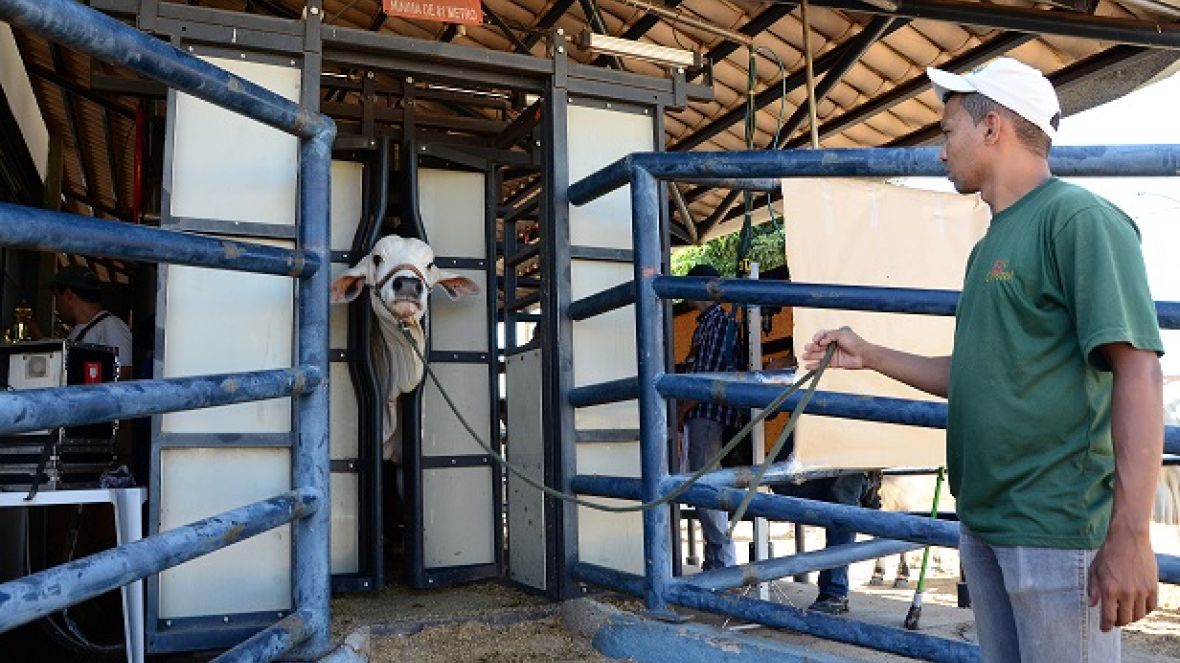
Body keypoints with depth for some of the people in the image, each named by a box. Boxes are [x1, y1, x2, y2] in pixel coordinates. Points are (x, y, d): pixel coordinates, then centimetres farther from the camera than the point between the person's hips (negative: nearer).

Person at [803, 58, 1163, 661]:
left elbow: (1137, 369, -20)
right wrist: (868, 355, 18)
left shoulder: (1078, 218, -11)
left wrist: (1130, 535, -25)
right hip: (983, 521, 8)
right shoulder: (993, 243, 15)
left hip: (1056, 529, -8)